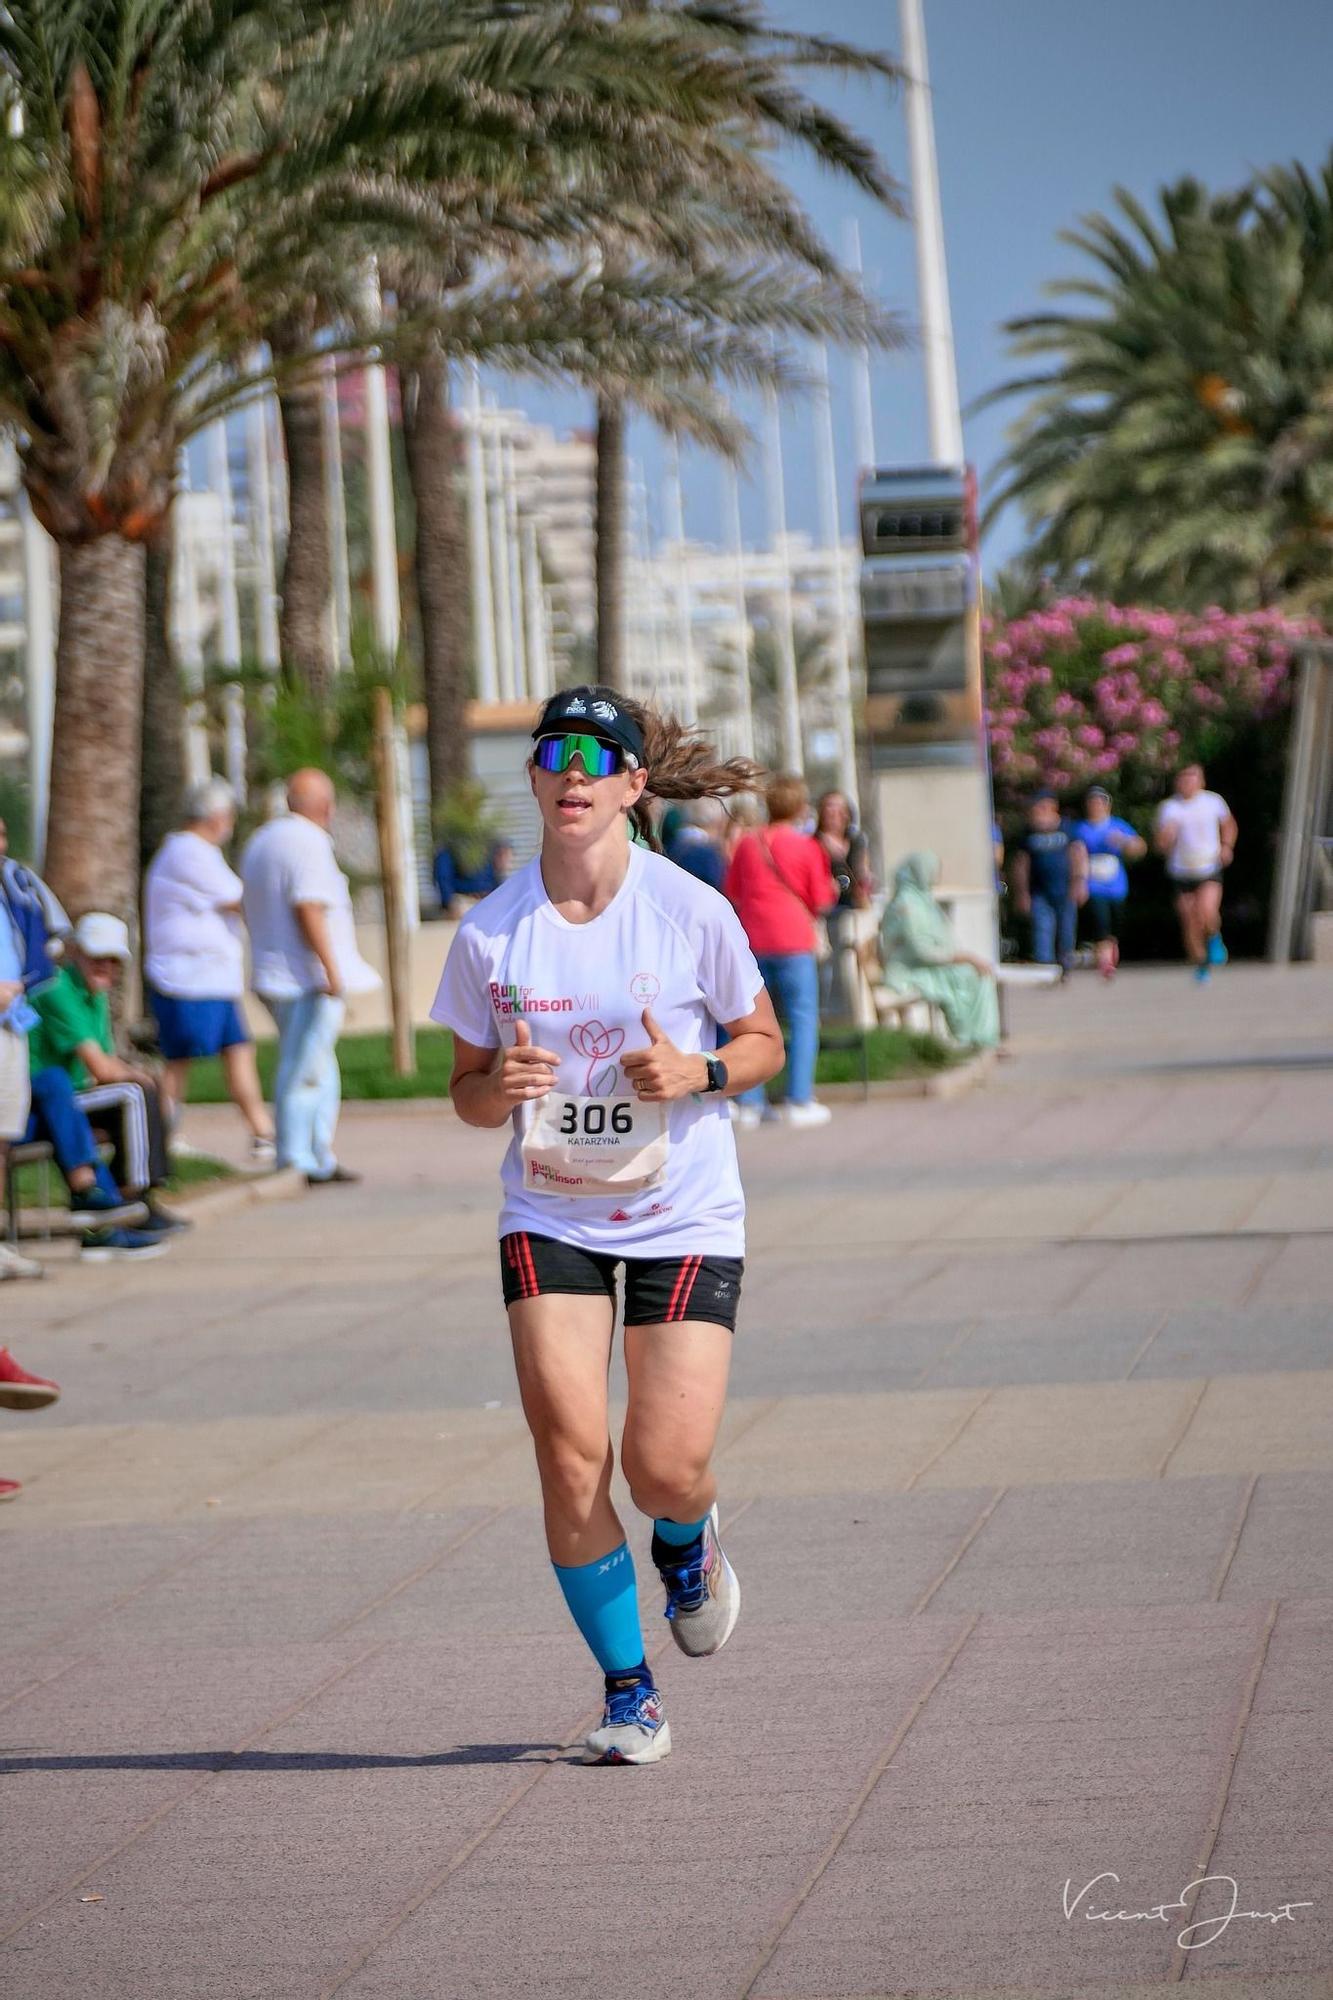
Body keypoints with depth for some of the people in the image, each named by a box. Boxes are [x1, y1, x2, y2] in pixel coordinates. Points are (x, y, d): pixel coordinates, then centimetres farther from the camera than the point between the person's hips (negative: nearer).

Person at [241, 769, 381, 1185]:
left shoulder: (260, 841, 18)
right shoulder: (309, 842, -12)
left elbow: (251, 909, 23)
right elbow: (309, 908, -21)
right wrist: (330, 968, -22)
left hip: (274, 976, 10)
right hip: (309, 977, -10)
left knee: (321, 1072, 16)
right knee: (305, 1072, -7)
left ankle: (321, 1159, 17)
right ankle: (295, 1161, -7)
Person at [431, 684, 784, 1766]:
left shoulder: (692, 911, -8)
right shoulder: (490, 932, -4)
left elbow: (763, 1043, 4)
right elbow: (468, 1086, 6)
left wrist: (696, 1075, -16)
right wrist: (500, 1088, -17)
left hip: (684, 1218, -1)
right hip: (551, 1219, 1)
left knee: (668, 1466, -10)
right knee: (572, 1455, -12)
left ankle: (687, 1547, 30)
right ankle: (629, 1690, 5)